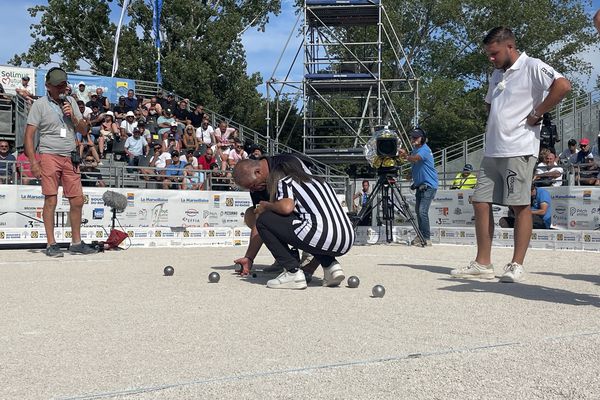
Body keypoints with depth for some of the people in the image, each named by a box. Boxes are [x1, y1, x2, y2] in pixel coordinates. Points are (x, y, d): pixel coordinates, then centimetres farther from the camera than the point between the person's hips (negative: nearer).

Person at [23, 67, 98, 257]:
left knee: (77, 201, 4)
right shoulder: (40, 104, 0)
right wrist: (34, 162, -11)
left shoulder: (70, 101, 14)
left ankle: (76, 242, 15)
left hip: (70, 158, 5)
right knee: (51, 200, -6)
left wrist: (73, 116, -3)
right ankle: (51, 244, 2)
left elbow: (83, 129, 17)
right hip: (49, 156, -5)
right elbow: (29, 135, -4)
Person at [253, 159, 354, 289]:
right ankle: (331, 266, 16)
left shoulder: (284, 182, 12)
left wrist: (266, 206, 12)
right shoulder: (320, 181, 31)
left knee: (263, 220, 9)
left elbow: (286, 207, -9)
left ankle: (293, 273, 2)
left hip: (322, 238, -7)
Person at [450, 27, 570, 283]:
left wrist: (536, 114, -14)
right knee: (480, 203, 4)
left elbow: (562, 85, -19)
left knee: (520, 206, -4)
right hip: (492, 151, 9)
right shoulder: (497, 74, 22)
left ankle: (516, 265, 2)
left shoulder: (532, 67, -5)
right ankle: (483, 263, 11)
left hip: (519, 149, -9)